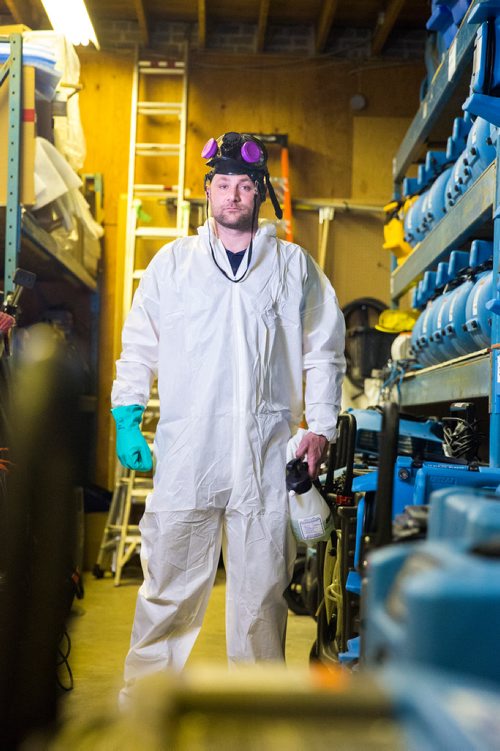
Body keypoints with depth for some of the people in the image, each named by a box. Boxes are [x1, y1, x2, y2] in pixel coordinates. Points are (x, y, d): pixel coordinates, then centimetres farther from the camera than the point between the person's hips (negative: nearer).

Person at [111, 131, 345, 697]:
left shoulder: (295, 266, 12)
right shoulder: (173, 262, 12)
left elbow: (324, 353, 13)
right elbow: (139, 348, 14)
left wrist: (320, 426, 4)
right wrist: (127, 420, 5)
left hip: (267, 456, 0)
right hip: (184, 453, 0)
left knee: (262, 588, 5)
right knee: (170, 583, 2)